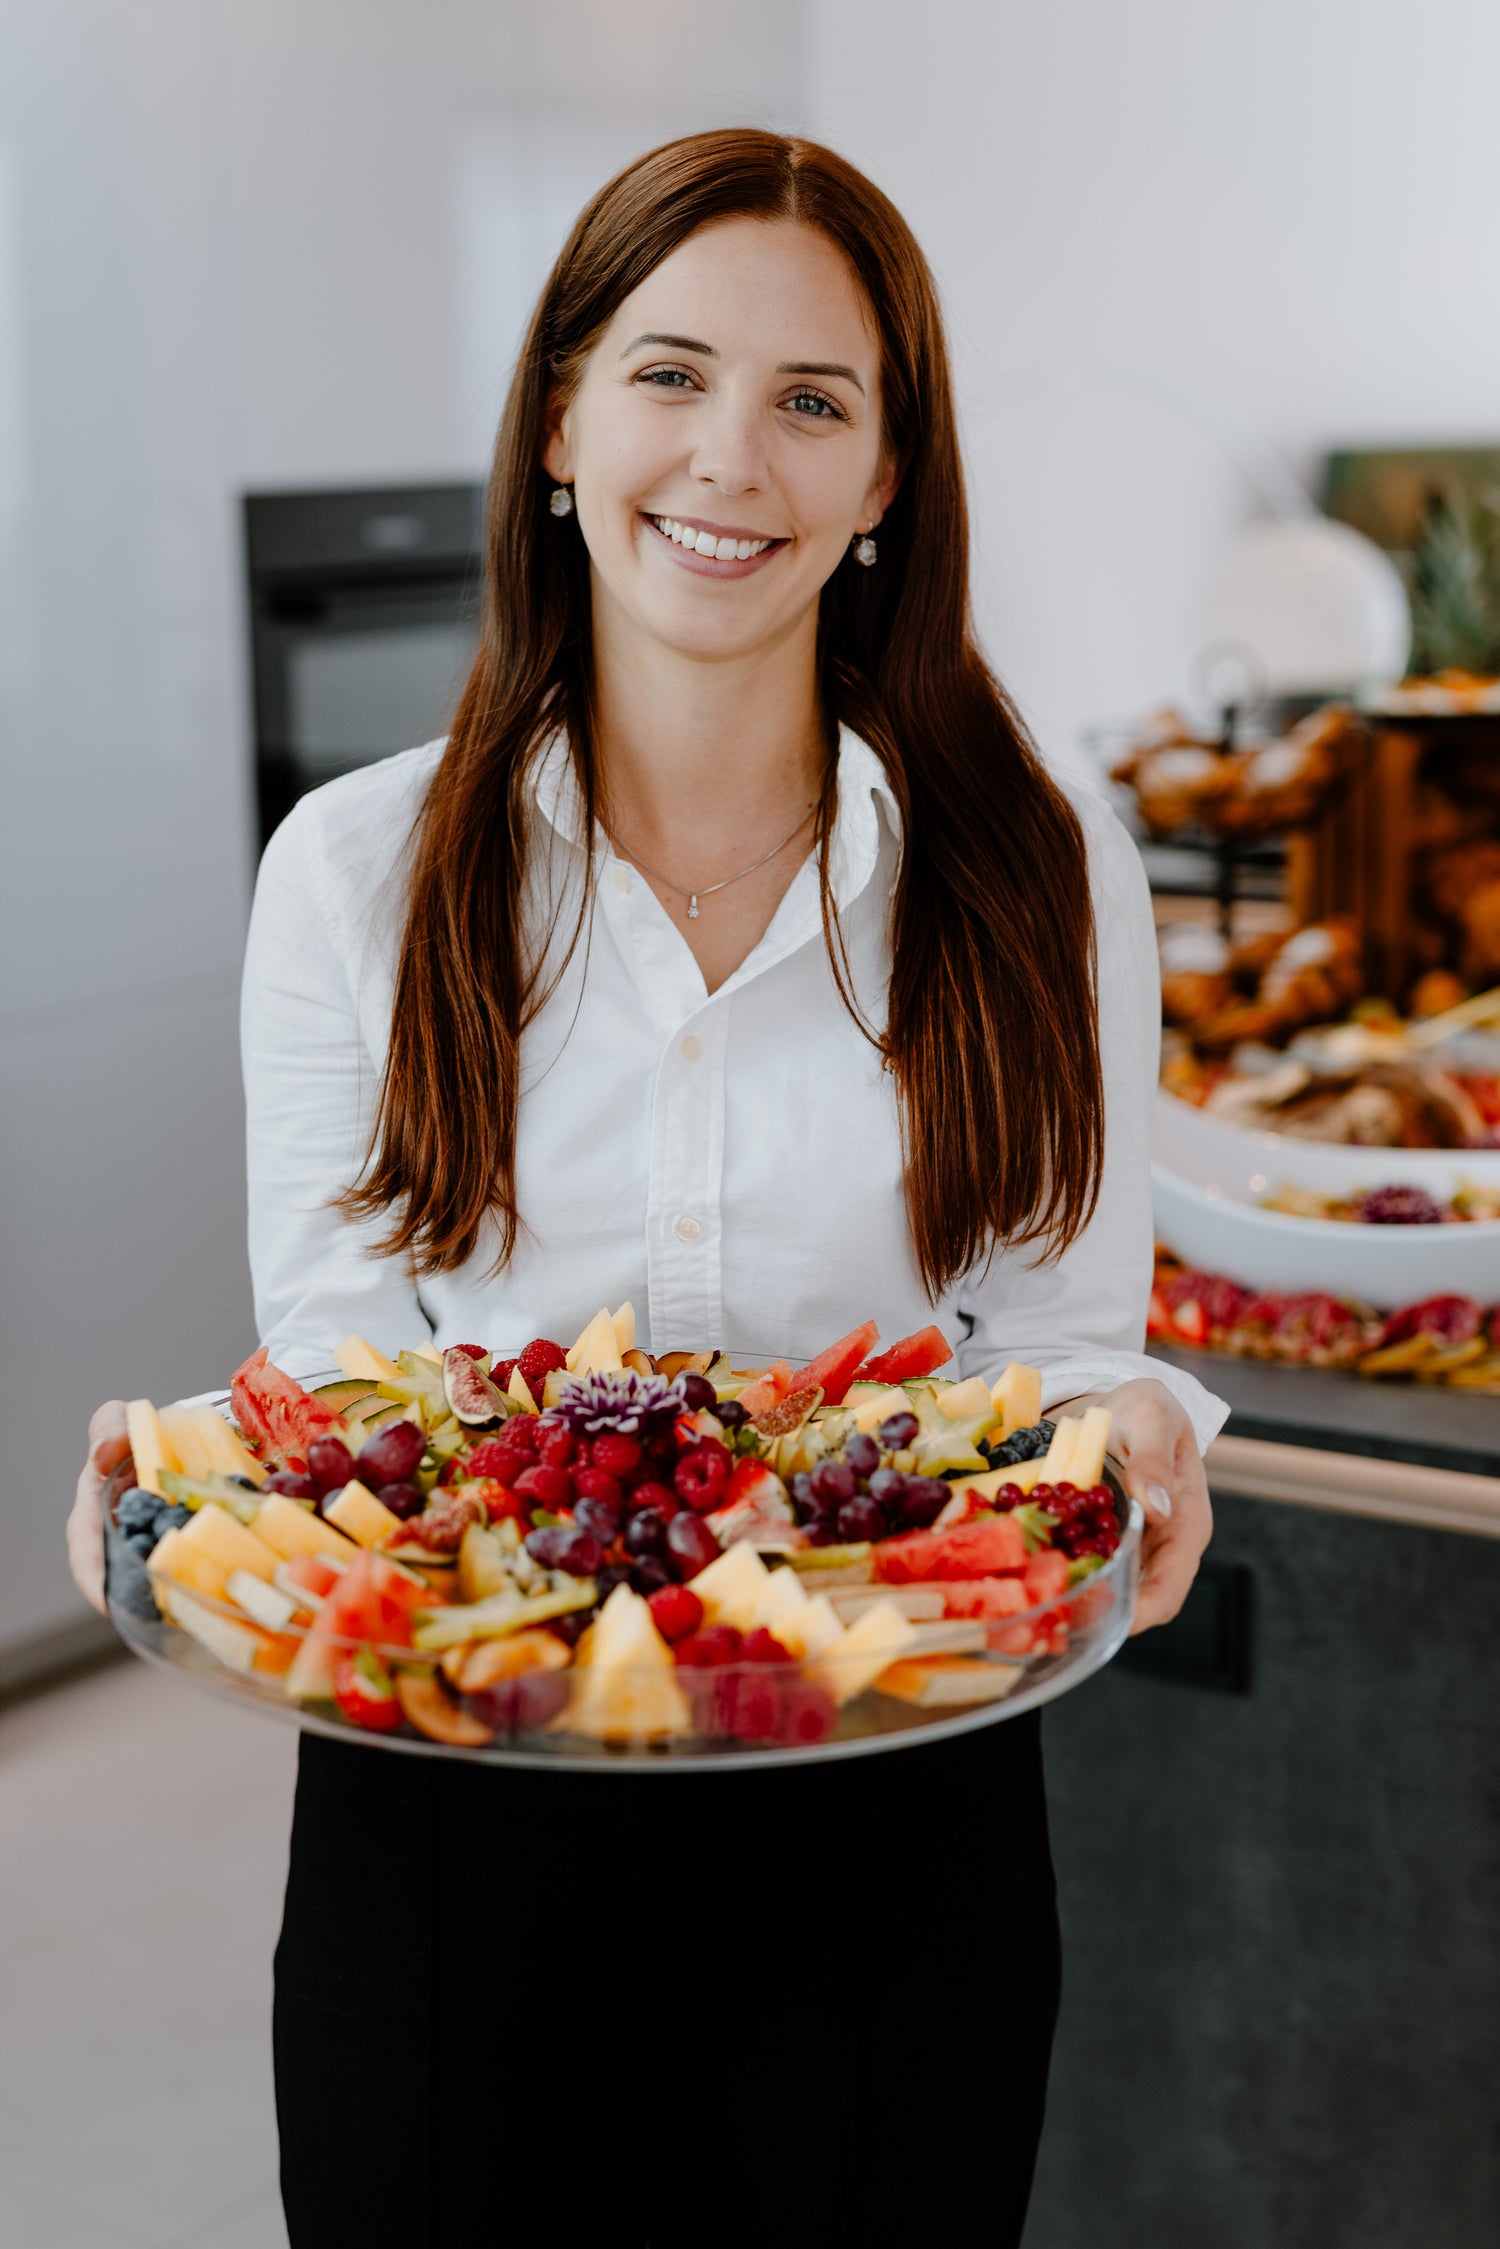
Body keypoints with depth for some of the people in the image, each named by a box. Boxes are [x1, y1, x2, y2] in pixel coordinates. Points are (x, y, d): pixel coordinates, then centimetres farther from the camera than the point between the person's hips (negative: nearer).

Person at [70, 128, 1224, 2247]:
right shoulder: (359, 868, -2)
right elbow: (330, 1360, 0)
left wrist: (1129, 1438, -20)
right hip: (452, 1814, 0)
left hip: (892, 1834, 1)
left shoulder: (1037, 869, -2)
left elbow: (1067, 1345, 1)